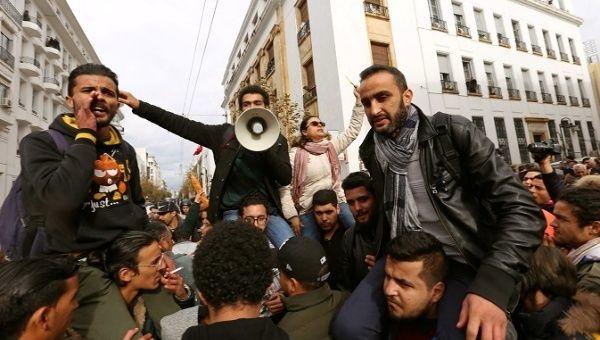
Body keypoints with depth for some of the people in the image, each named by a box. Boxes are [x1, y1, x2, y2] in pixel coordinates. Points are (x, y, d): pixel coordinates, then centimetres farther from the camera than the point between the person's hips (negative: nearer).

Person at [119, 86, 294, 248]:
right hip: (233, 210, -1)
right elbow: (183, 125, 1)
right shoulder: (225, 133, 7)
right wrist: (139, 106, -5)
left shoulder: (277, 140, 9)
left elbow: (286, 179, -3)